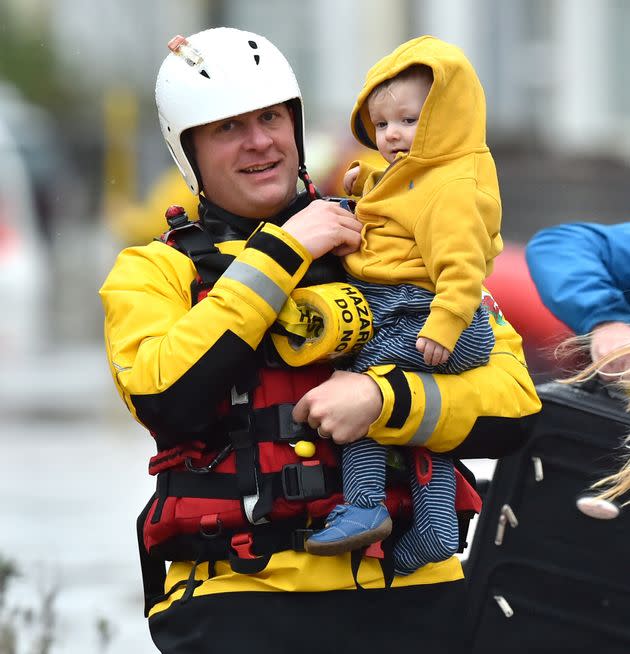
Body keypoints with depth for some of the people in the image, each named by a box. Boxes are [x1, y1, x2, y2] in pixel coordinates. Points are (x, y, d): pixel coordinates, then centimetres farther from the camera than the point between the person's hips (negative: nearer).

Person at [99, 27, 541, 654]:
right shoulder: (153, 272, 14)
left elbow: (512, 400, 7)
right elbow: (166, 397, -8)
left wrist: (384, 397, -11)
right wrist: (282, 252, -4)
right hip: (239, 597, -2)